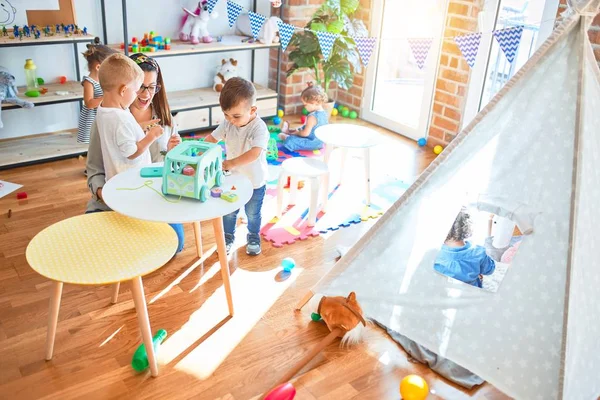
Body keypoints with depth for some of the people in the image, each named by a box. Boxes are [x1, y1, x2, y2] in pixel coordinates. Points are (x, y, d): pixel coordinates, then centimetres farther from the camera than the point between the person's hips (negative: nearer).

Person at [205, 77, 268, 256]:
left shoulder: (259, 128, -29)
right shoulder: (227, 123, -12)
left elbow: (255, 153, -42)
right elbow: (211, 138, -2)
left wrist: (231, 163, -53)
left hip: (255, 181, -4)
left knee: (253, 214, 19)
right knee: (229, 212, 19)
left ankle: (254, 238, 45)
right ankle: (228, 237, 43)